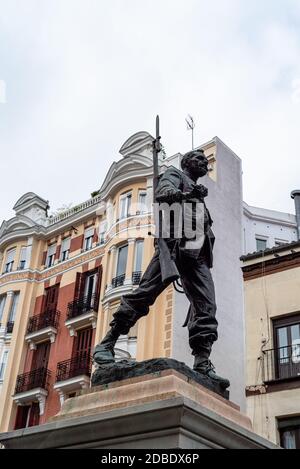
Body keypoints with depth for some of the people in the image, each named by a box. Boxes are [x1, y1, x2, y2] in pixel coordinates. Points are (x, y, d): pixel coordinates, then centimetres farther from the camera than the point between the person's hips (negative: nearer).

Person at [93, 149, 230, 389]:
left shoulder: (198, 193, 36)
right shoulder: (175, 174, 16)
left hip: (197, 254, 7)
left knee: (207, 306, -9)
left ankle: (203, 363, -14)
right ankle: (107, 344, -8)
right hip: (175, 244, -7)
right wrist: (185, 194, -24)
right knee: (144, 293, -13)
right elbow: (163, 192, -7)